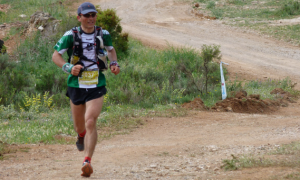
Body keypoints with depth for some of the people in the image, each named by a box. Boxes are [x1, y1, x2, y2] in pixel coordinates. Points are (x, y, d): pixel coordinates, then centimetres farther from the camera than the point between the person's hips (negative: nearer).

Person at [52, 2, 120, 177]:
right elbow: (55, 55, -7)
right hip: (76, 86, 0)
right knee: (79, 126, 15)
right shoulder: (71, 36, -8)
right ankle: (81, 136, 54)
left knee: (90, 122, -18)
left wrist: (114, 64, 5)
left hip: (96, 86, 0)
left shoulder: (103, 34, 1)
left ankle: (87, 161, -22)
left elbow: (111, 49, 23)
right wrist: (69, 68, -25)